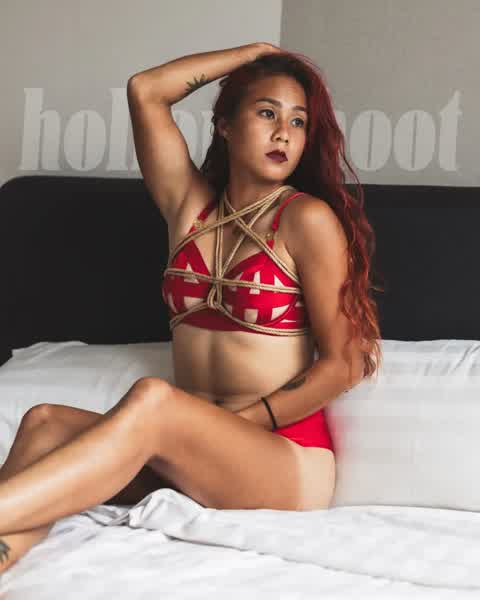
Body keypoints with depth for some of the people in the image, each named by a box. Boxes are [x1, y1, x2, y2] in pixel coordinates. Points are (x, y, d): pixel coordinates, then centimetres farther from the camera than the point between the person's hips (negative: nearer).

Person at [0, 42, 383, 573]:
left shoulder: (308, 219, -2)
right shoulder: (191, 206, 13)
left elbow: (343, 363, -4)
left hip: (286, 458, -5)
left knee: (152, 398, -34)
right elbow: (145, 90, 8)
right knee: (45, 422, -22)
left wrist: (242, 421, -11)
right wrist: (254, 52, 12)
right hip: (187, 458, 5)